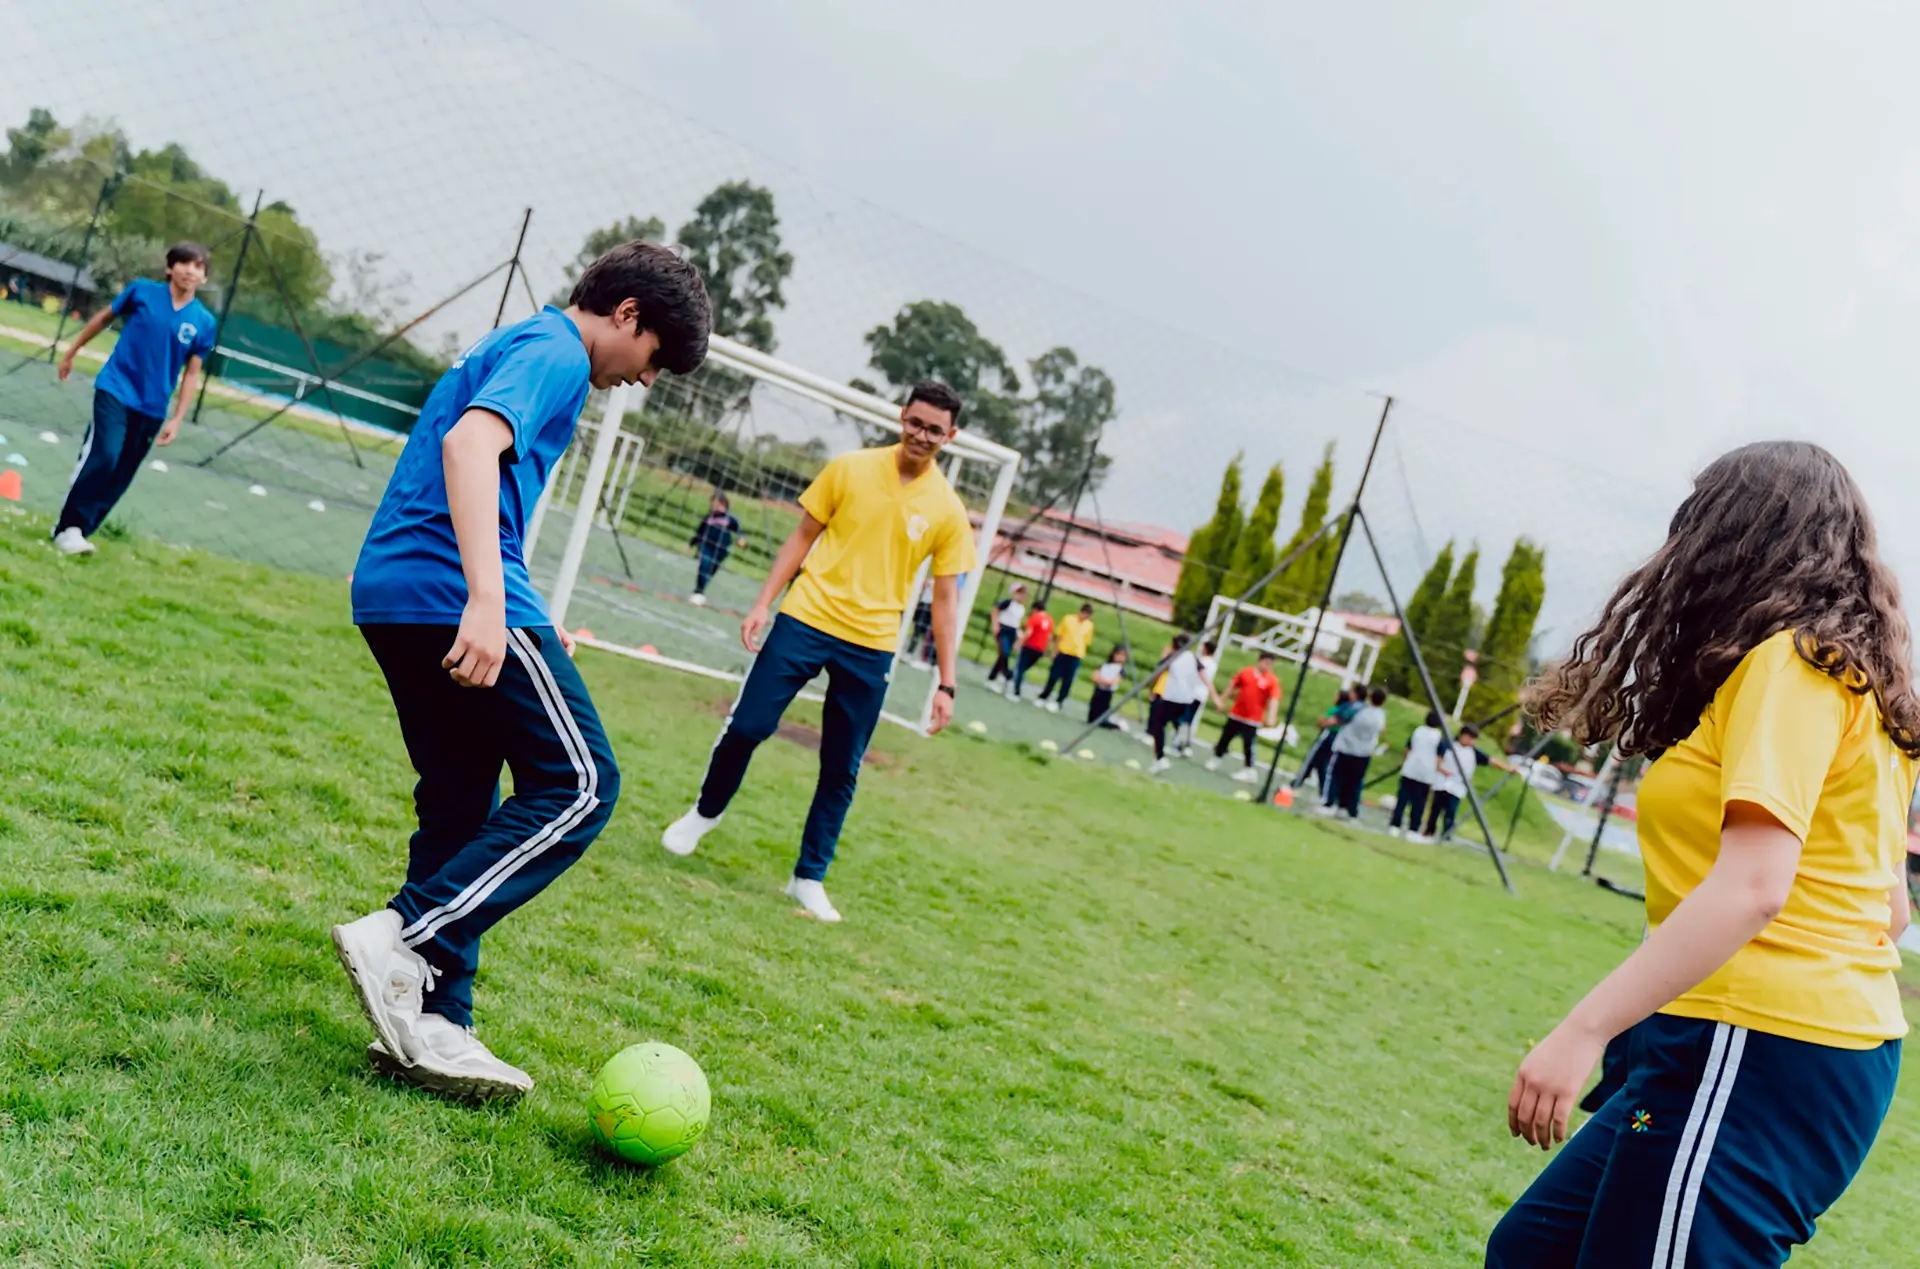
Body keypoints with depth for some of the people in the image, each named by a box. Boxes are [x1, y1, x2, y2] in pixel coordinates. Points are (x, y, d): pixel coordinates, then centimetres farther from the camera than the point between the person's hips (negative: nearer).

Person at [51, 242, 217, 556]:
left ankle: (78, 531, 17)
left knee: (121, 476, 4)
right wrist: (71, 352, 18)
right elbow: (104, 318, 11)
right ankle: (68, 528, -8)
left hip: (152, 408, 3)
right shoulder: (142, 290, -5)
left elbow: (191, 374, 3)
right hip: (115, 390, -3)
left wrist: (176, 419, -2)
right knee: (102, 456, -18)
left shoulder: (203, 322, -3)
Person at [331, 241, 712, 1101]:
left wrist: (527, 625, 32)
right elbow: (470, 443, -24)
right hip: (451, 589, -10)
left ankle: (429, 1023, 11)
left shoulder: (513, 344, 25)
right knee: (579, 783, -7)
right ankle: (407, 941, -13)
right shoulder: (557, 353, -6)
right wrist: (488, 602, -34)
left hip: (390, 592, 10)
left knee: (461, 806, 11)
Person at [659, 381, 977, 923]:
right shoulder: (849, 468, 0)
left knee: (841, 770, 4)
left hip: (871, 647, 0)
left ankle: (809, 879, 19)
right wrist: (763, 603, -1)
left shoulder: (948, 511, 0)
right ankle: (705, 812, 27)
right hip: (806, 620, 0)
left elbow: (946, 598, 4)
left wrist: (945, 683, 0)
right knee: (746, 726, -1)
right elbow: (802, 538, 7)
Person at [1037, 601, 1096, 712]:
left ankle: (1058, 702, 13)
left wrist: (1081, 652, -1)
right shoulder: (1068, 619, -2)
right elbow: (1059, 635, 3)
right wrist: (1055, 650, -2)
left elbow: (1087, 642, 9)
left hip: (1076, 656, 1)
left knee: (1067, 682, 1)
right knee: (1053, 677, 6)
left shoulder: (1089, 625, 3)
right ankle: (1043, 698, 20)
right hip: (1062, 653, -1)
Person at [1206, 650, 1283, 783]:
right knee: (1225, 738, 14)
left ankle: (1250, 771, 6)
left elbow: (1274, 701, -19)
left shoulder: (1272, 681, -10)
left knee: (1248, 745, -3)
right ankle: (1215, 760, 33)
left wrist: (1271, 718, -31)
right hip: (1236, 714, 3)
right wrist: (1222, 701, 14)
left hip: (1253, 719, -3)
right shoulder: (1246, 672, -2)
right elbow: (1232, 686, 10)